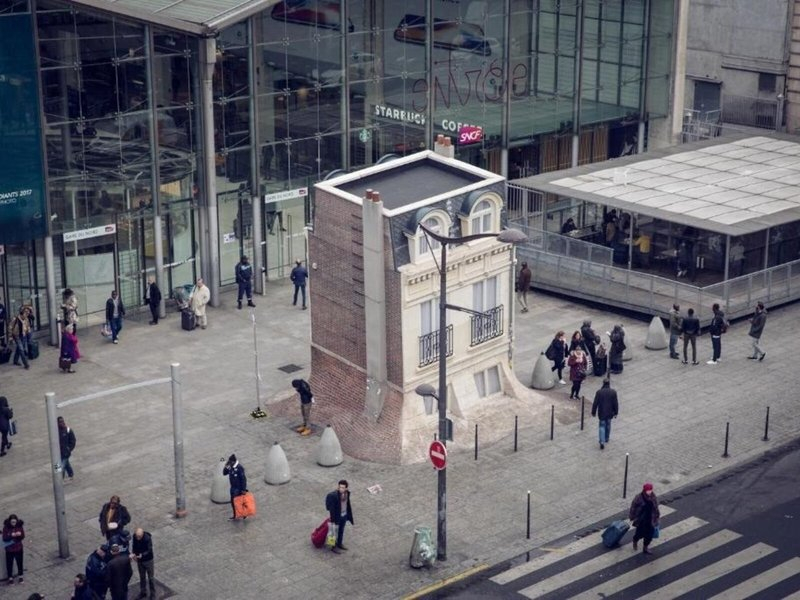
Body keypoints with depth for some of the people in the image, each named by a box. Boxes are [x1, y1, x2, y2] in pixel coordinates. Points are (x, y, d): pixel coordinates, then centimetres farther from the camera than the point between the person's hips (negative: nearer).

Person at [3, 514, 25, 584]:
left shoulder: (19, 527, -8)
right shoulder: (6, 528, -13)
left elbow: (23, 536, -5)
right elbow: (4, 538, -15)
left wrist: (19, 535, -26)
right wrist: (11, 535, -30)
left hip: (18, 548, 1)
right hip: (9, 549, -1)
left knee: (19, 562, 13)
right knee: (9, 563, 8)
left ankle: (20, 576, 31)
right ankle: (10, 577, 24)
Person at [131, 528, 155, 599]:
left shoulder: (147, 538, -31)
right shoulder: (134, 536, -16)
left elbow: (149, 550, -26)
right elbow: (134, 546, -1)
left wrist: (142, 555, -41)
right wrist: (133, 553, -18)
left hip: (148, 560, -4)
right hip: (139, 560, 4)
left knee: (150, 578, 10)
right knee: (142, 577, 20)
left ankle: (153, 593, 27)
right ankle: (142, 592, 37)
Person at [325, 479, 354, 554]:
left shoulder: (347, 493, -9)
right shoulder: (334, 495, -29)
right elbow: (331, 508, -22)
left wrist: (350, 517, 13)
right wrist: (332, 520, -18)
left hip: (344, 515, 6)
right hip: (337, 516, -6)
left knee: (341, 530, 23)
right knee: (335, 531, 13)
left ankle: (340, 544, 44)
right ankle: (334, 546, 32)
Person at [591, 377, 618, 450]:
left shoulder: (599, 392, -15)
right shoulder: (613, 392, -11)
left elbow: (595, 403, -10)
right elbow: (616, 403, -5)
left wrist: (593, 412, 2)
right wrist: (615, 413, 7)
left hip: (601, 413, -2)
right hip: (610, 413, 2)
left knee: (602, 426, 4)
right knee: (608, 425, 21)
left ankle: (602, 442, -9)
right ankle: (607, 438, 38)